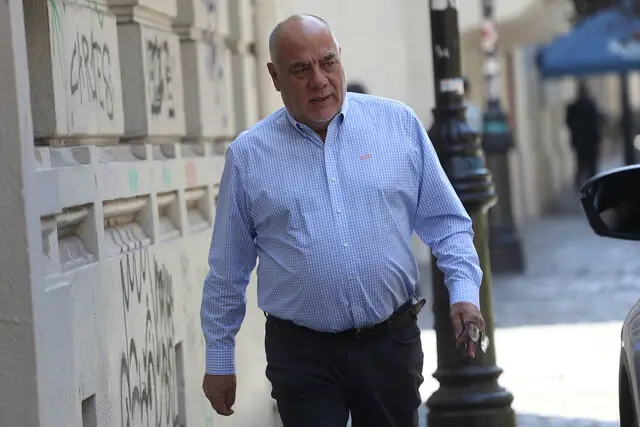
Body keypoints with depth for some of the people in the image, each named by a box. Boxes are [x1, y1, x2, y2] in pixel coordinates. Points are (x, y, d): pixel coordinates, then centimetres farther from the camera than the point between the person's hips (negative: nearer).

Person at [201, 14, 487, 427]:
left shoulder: (399, 124, 3)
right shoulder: (248, 154, 1)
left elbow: (445, 222, 8)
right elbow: (227, 272, 8)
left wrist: (465, 293, -7)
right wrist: (219, 360, 10)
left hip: (391, 344, 2)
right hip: (301, 352, -1)